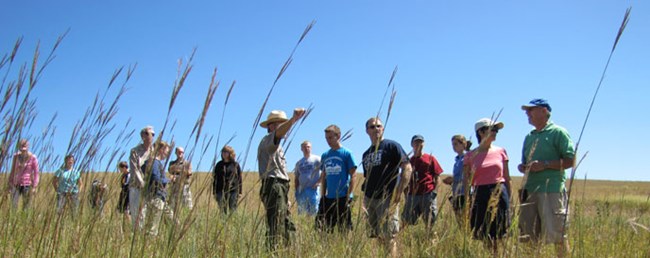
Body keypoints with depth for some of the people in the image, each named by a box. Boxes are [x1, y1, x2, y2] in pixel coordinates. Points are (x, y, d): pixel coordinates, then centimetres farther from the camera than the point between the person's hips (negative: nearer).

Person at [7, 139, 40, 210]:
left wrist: (34, 187, -9)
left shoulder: (33, 158, -6)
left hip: (27, 185, -3)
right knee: (13, 205, -5)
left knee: (26, 207, 2)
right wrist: (9, 184, 10)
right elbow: (12, 171, 12)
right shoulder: (16, 156, 4)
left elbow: (36, 173, -4)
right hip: (16, 184, 3)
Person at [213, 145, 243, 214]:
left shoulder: (235, 164, 5)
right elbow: (215, 179, 10)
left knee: (233, 211, 0)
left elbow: (239, 179, 5)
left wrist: (240, 192, 0)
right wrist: (214, 193, 5)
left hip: (233, 191, -1)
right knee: (223, 211, 0)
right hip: (221, 192, 1)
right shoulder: (219, 165, 8)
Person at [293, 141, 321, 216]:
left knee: (314, 212, -7)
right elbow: (296, 178, 16)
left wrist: (318, 182, -12)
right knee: (302, 212, 7)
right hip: (302, 190, 5)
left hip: (313, 189, -4)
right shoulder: (299, 163, 13)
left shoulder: (317, 159, -1)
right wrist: (296, 192, 10)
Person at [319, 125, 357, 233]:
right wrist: (322, 196, 11)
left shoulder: (346, 153, -5)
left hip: (343, 198, -5)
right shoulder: (324, 155, 10)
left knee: (345, 228, -1)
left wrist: (348, 195, -11)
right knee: (328, 228, 11)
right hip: (328, 198, 5)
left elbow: (352, 176, -5)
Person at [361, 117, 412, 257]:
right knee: (378, 236, 11)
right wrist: (364, 199, 14)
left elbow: (407, 168, -10)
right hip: (370, 199, 7)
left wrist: (399, 192, -17)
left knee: (388, 237, -8)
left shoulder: (392, 146, -2)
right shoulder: (366, 154, 17)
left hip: (387, 198, -7)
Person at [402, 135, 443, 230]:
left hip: (428, 194, -2)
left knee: (429, 221, -1)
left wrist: (435, 190, -7)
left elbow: (437, 177, 5)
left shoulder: (430, 158, 7)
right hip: (412, 194, 2)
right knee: (407, 220, -3)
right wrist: (406, 194, 8)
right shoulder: (409, 161, 13)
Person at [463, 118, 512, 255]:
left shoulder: (501, 151, 7)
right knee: (482, 236, 2)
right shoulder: (470, 156, 1)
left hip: (500, 194, 1)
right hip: (480, 195, -1)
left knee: (498, 236, 2)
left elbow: (507, 178, 11)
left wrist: (509, 200, 7)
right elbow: (466, 182, 2)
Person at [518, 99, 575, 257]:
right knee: (528, 234, 8)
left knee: (556, 233, -7)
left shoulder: (558, 132, -1)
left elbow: (570, 160, -9)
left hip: (551, 189, -7)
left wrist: (545, 164, -16)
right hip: (530, 189, 7)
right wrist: (523, 167, 4)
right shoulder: (529, 137, 20)